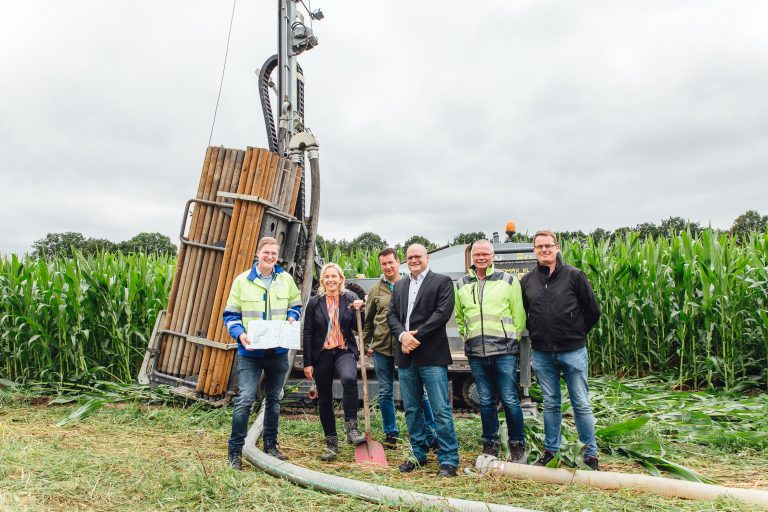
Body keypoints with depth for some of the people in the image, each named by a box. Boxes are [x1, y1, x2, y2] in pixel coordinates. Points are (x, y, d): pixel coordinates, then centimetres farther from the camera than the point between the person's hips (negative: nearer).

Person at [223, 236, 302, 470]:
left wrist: (292, 317, -6)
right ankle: (235, 450, 5)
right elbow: (231, 314, -1)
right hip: (250, 351, -3)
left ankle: (270, 445, 29)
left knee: (274, 399, 14)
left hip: (278, 351, 3)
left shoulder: (286, 279, 2)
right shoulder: (242, 280, -4)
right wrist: (239, 333, -18)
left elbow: (296, 304, 16)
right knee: (245, 399, -11)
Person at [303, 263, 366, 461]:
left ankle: (351, 428, -20)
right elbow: (307, 334, 2)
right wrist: (307, 363, -2)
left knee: (349, 379, -33)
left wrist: (358, 310, -15)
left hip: (344, 351, -1)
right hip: (321, 354, 1)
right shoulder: (315, 302, 1)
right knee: (324, 400, 7)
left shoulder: (350, 299, 2)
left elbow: (358, 329, 2)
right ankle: (331, 443, 22)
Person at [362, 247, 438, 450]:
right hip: (381, 348, 3)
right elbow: (368, 319, 13)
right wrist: (367, 344, 12)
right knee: (385, 394, 10)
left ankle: (432, 435, 12)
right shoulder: (376, 289, 6)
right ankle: (391, 434, 24)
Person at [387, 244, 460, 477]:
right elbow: (392, 314, 11)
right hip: (406, 355, 6)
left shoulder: (442, 281, 1)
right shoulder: (399, 285, 18)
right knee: (411, 409, 13)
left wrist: (416, 336, -14)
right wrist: (403, 335, -9)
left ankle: (448, 460, 5)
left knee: (441, 410, -4)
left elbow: (442, 312, -10)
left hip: (432, 355, -6)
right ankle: (418, 454, 25)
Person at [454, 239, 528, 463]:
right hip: (475, 353, 3)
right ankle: (490, 446, 23)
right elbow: (459, 317, 22)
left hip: (504, 351, -3)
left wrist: (513, 338, 6)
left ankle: (517, 446, 16)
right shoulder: (461, 285, 10)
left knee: (509, 400, 0)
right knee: (486, 401, 11)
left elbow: (519, 314, 5)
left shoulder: (508, 280, 2)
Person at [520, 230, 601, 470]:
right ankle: (550, 451, 26)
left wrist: (577, 333, 5)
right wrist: (535, 334, 10)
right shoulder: (527, 280, 4)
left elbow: (593, 311, 1)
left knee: (581, 404, 5)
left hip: (573, 351, -3)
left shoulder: (574, 275, -5)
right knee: (550, 404, 14)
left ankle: (591, 454, 18)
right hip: (542, 354, 3)